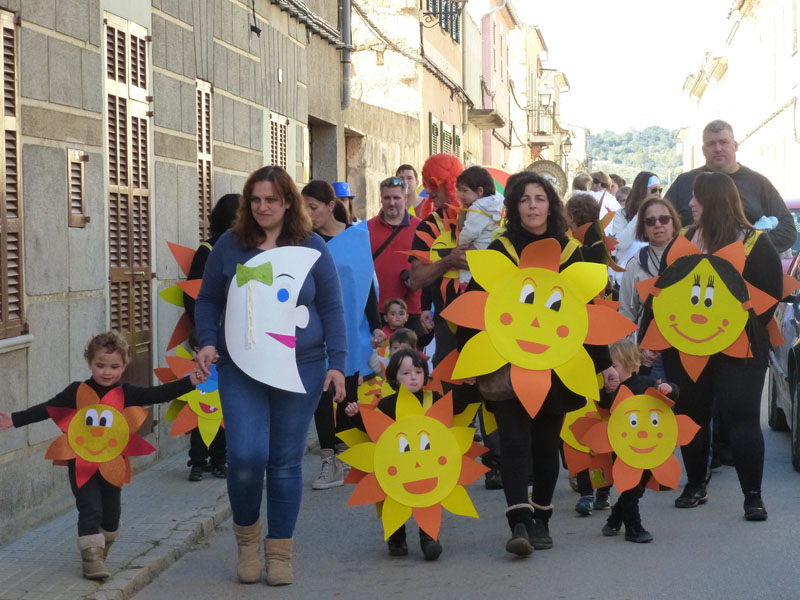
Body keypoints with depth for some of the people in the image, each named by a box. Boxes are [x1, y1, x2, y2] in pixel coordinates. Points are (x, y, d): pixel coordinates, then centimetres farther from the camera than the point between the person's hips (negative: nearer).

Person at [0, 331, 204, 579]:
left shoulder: (127, 394, -4)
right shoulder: (76, 392, -6)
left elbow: (159, 394, -9)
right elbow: (46, 409, -4)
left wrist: (189, 382, -20)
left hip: (113, 464, 2)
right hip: (82, 463, -2)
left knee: (111, 513, 14)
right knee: (89, 510, -9)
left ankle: (100, 551, 37)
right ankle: (91, 557, -3)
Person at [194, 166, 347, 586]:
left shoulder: (312, 248, 3)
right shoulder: (229, 246, 4)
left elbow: (332, 309, 6)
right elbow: (208, 301, 11)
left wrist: (337, 362, -1)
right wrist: (208, 341, -6)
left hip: (300, 368, 0)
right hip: (240, 369, 0)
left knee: (286, 462, 5)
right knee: (245, 456, -12)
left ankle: (279, 552, 19)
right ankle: (247, 537, 14)